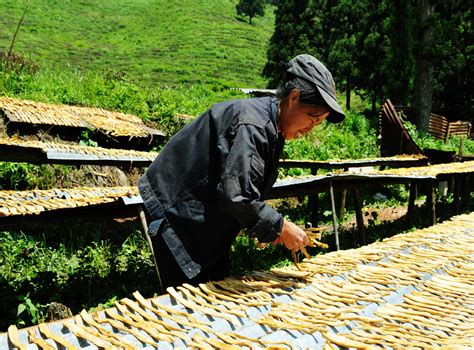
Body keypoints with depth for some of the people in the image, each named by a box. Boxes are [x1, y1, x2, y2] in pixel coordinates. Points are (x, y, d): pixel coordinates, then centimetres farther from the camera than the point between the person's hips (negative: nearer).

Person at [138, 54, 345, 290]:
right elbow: (236, 195, -34)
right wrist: (280, 227, -23)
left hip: (208, 222, 10)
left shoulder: (271, 128, 6)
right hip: (175, 213, -10)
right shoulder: (252, 125, -27)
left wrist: (265, 227, 2)